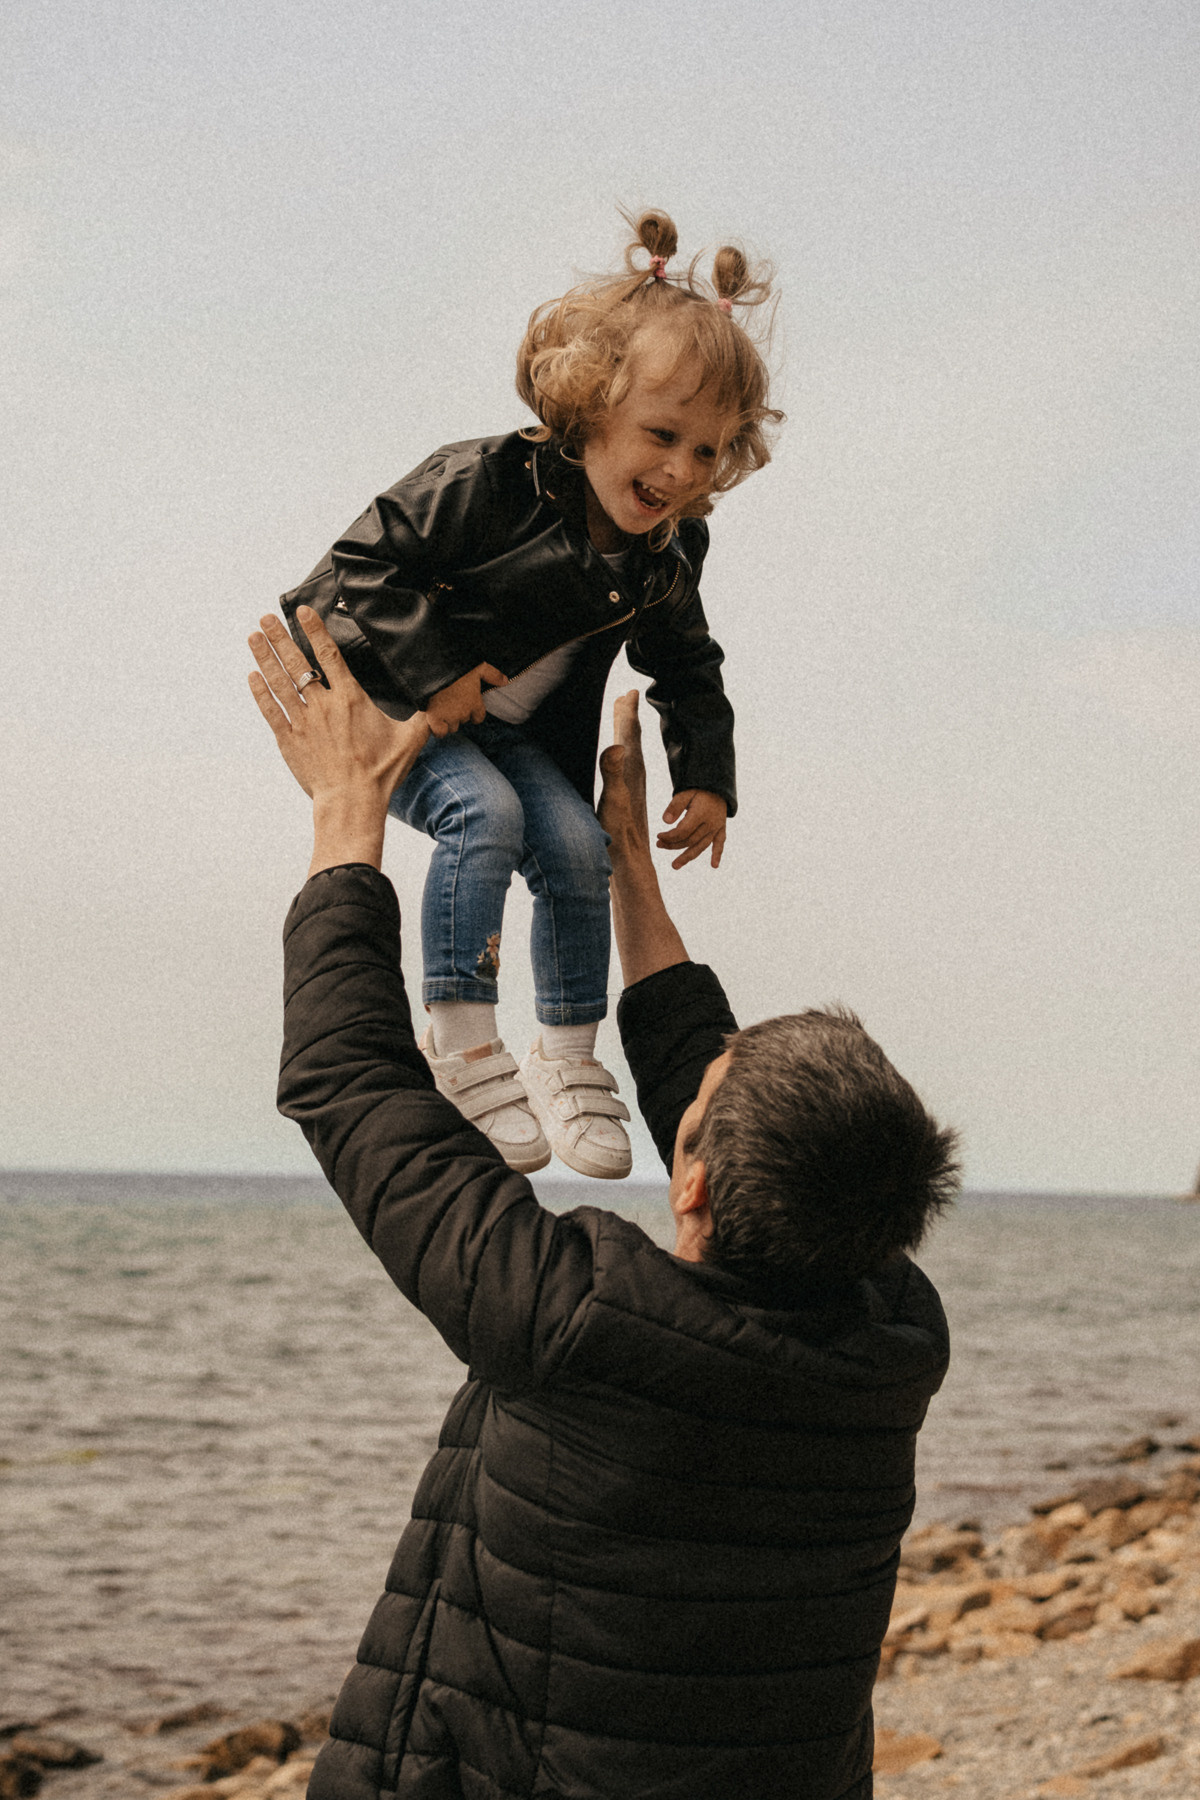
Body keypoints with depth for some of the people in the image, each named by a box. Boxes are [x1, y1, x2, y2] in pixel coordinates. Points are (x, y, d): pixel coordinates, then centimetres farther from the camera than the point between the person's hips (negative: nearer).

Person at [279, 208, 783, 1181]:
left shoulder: (670, 551, -6)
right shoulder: (485, 483, -27)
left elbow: (686, 665, 10)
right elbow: (365, 561, -22)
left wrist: (707, 778, -2)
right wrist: (432, 668, -29)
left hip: (513, 728, 6)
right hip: (382, 695, -6)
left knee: (579, 849, -11)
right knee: (483, 814, -29)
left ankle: (570, 1059, 9)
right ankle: (464, 1046, -20)